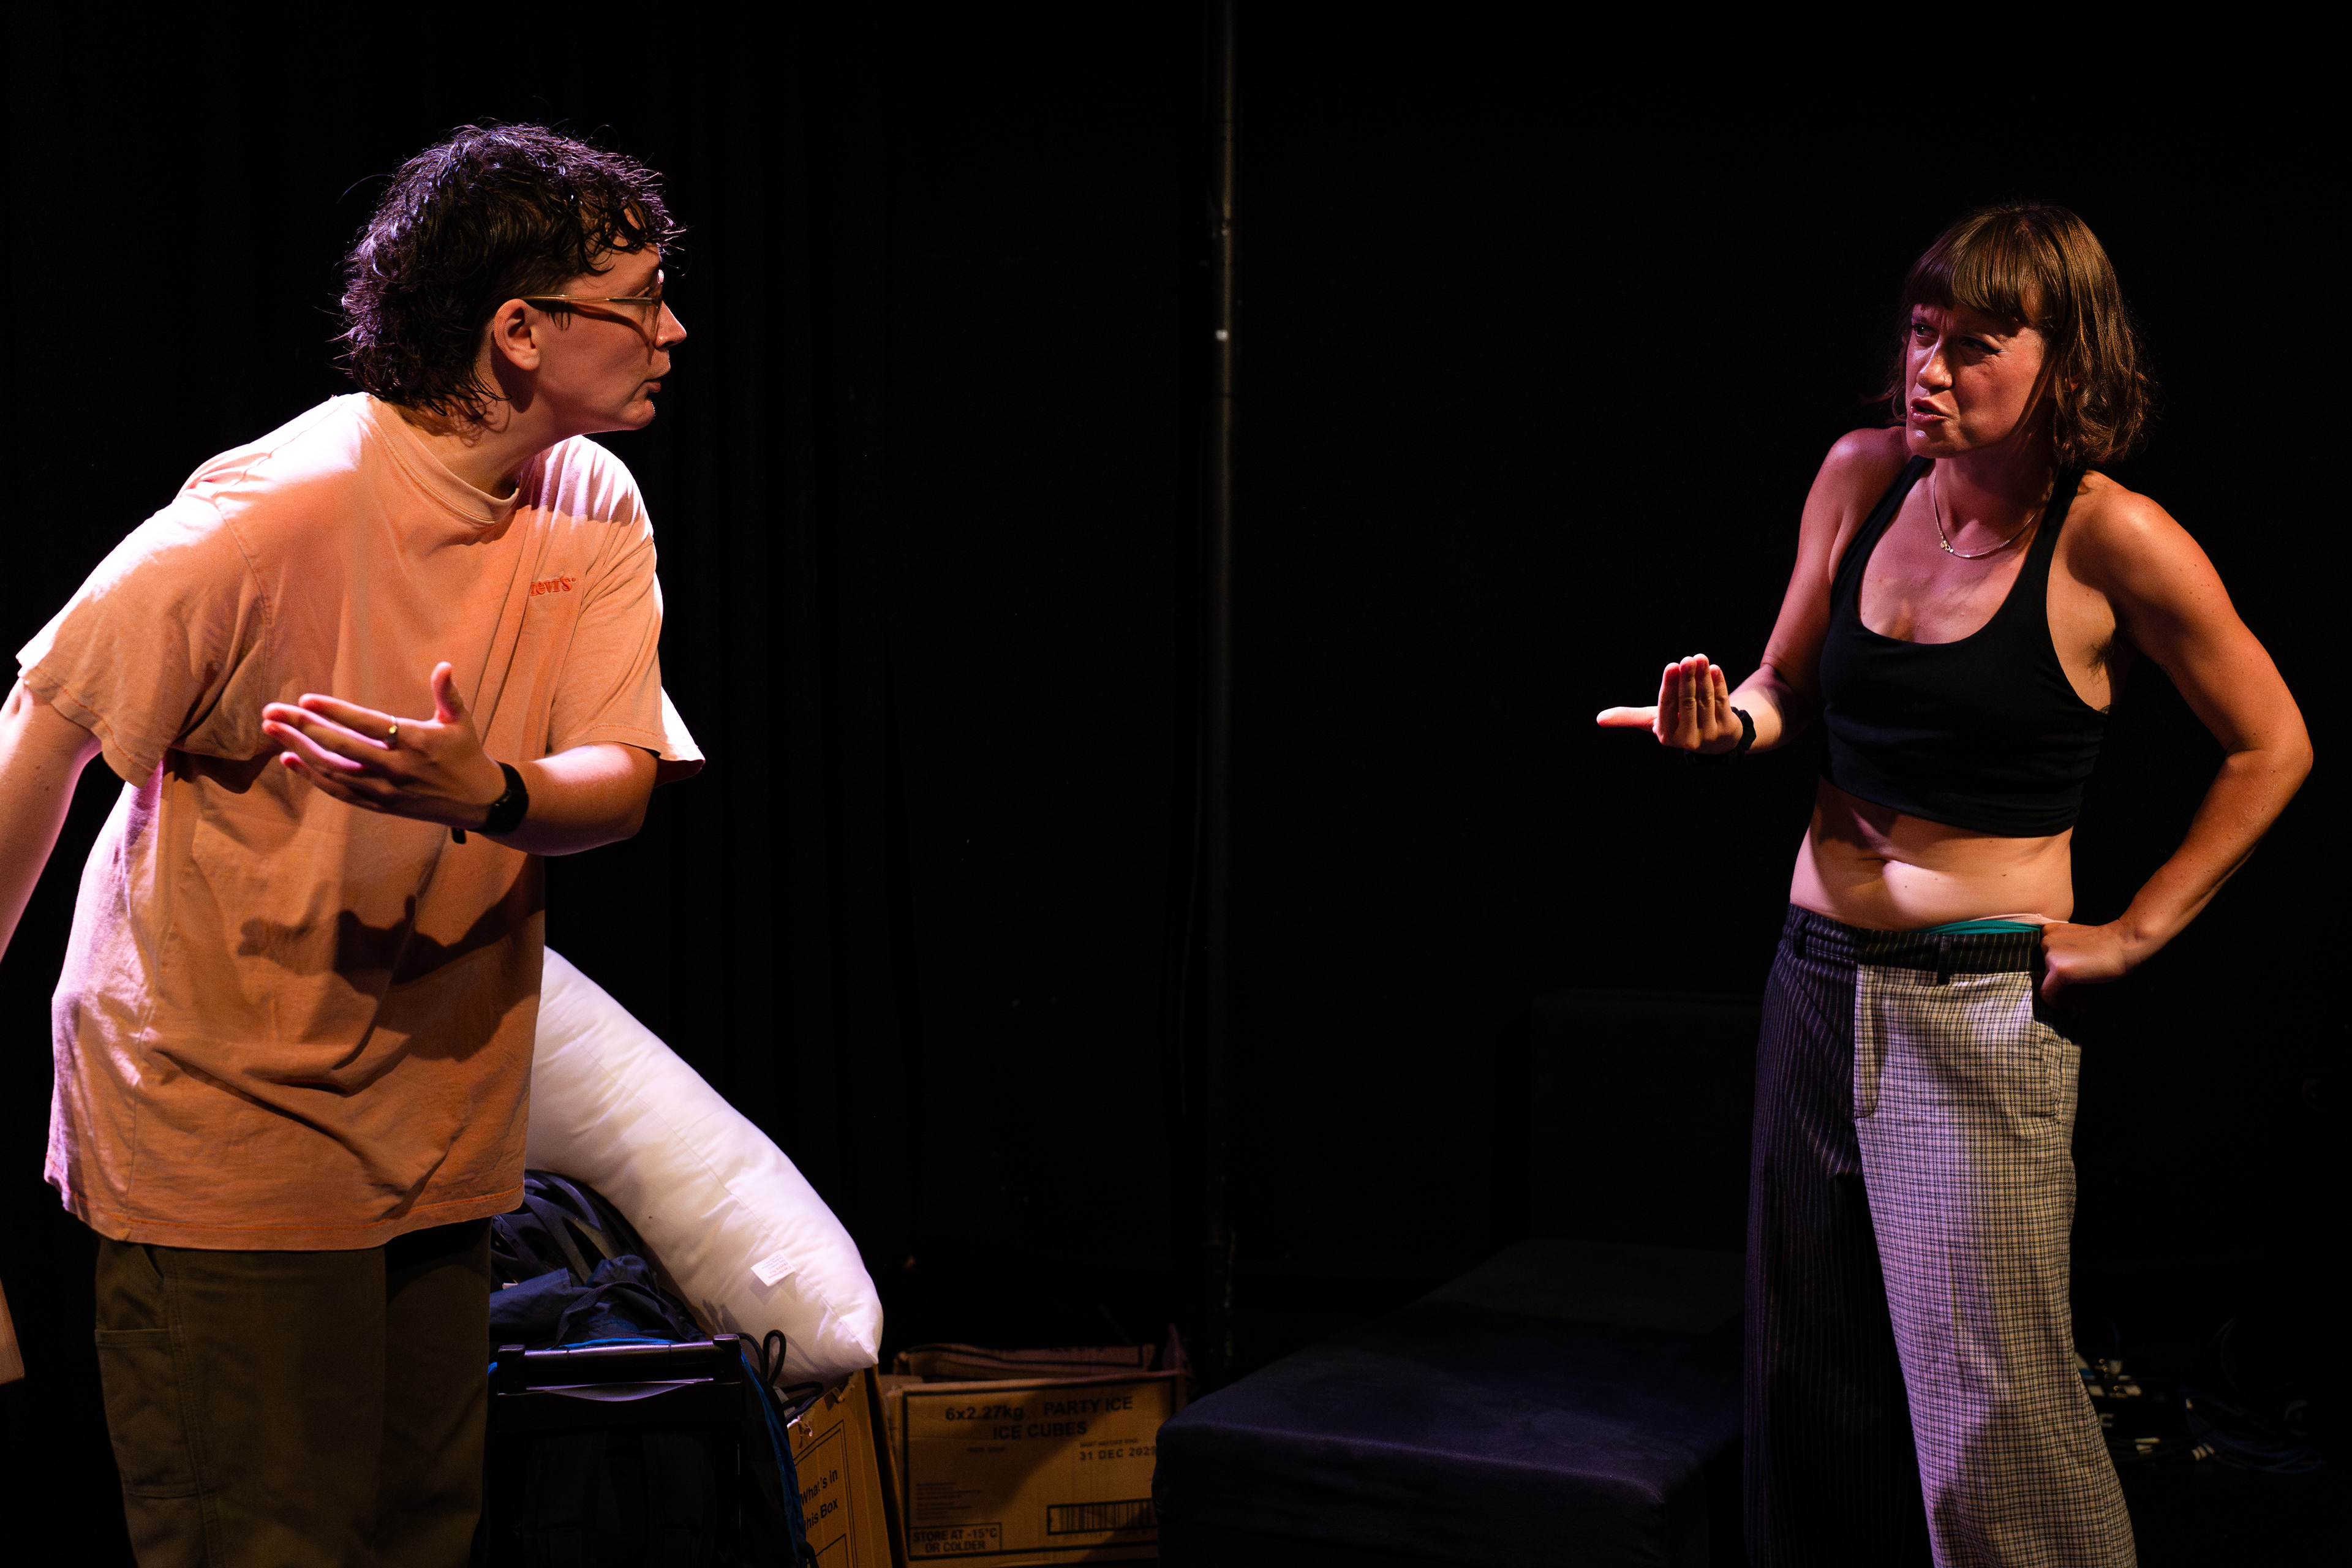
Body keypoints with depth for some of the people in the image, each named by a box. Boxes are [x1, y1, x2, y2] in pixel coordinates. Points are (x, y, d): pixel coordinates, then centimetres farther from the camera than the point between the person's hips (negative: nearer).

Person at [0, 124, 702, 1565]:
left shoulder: (597, 512, 0)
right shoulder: (275, 513, -19)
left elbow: (624, 783, -6)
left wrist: (488, 793, -29)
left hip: (435, 1133, 6)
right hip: (223, 1129, -6)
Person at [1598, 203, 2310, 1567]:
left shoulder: (2112, 541, -11)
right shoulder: (1863, 477, 3)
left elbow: (2273, 747, -1)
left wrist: (2136, 935, -4)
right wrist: (1728, 719, -9)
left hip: (1984, 1006, -5)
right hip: (1820, 979, 6)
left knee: (1989, 1415, -5)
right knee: (1811, 1384, 12)